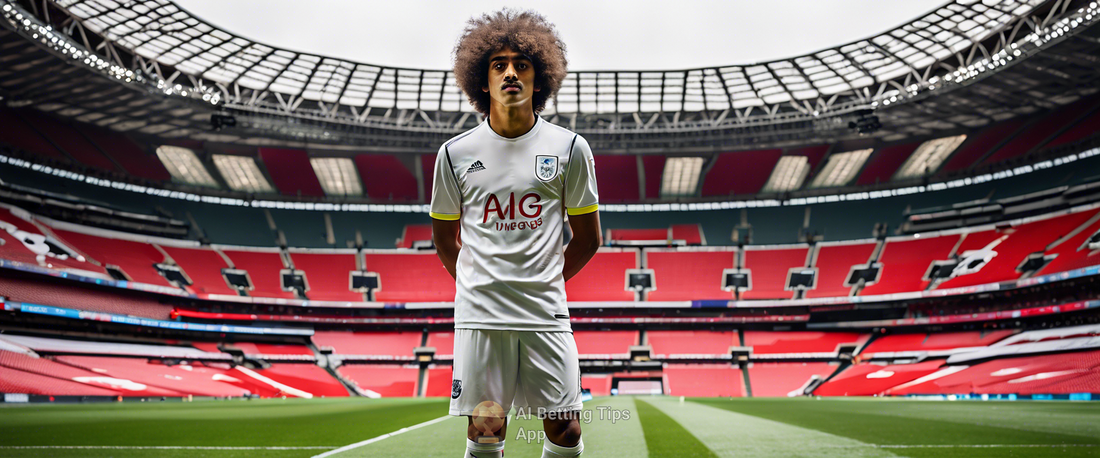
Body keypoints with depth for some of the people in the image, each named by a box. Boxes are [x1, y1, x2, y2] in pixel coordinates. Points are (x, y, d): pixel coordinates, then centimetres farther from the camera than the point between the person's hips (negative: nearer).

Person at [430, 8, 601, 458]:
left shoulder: (571, 148, 1)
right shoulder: (455, 153, 2)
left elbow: (588, 238, 10)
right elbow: (443, 238, 15)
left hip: (546, 315, 1)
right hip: (480, 316, 0)